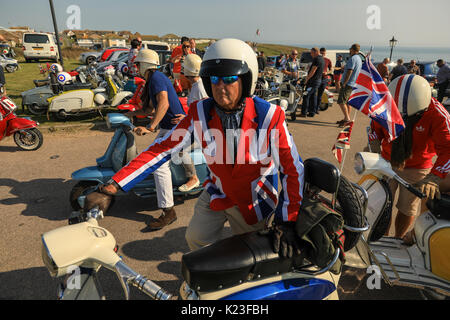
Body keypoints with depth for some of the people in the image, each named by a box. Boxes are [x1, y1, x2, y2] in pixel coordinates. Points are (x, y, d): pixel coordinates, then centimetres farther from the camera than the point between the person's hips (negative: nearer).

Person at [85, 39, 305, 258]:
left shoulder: (269, 116, -24)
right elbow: (161, 149, -19)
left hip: (254, 199, -2)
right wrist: (111, 188, -26)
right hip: (217, 191, 3)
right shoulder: (200, 113, -17)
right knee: (196, 240, 13)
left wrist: (286, 223, -27)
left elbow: (292, 167, -20)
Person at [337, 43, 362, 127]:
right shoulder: (359, 59, 18)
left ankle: (347, 119, -15)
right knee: (347, 102, 14)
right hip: (353, 84, 10)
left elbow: (349, 72, -20)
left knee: (341, 102, -12)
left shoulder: (352, 58, -14)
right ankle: (346, 118, 19)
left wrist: (344, 83, -19)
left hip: (348, 84, -10)